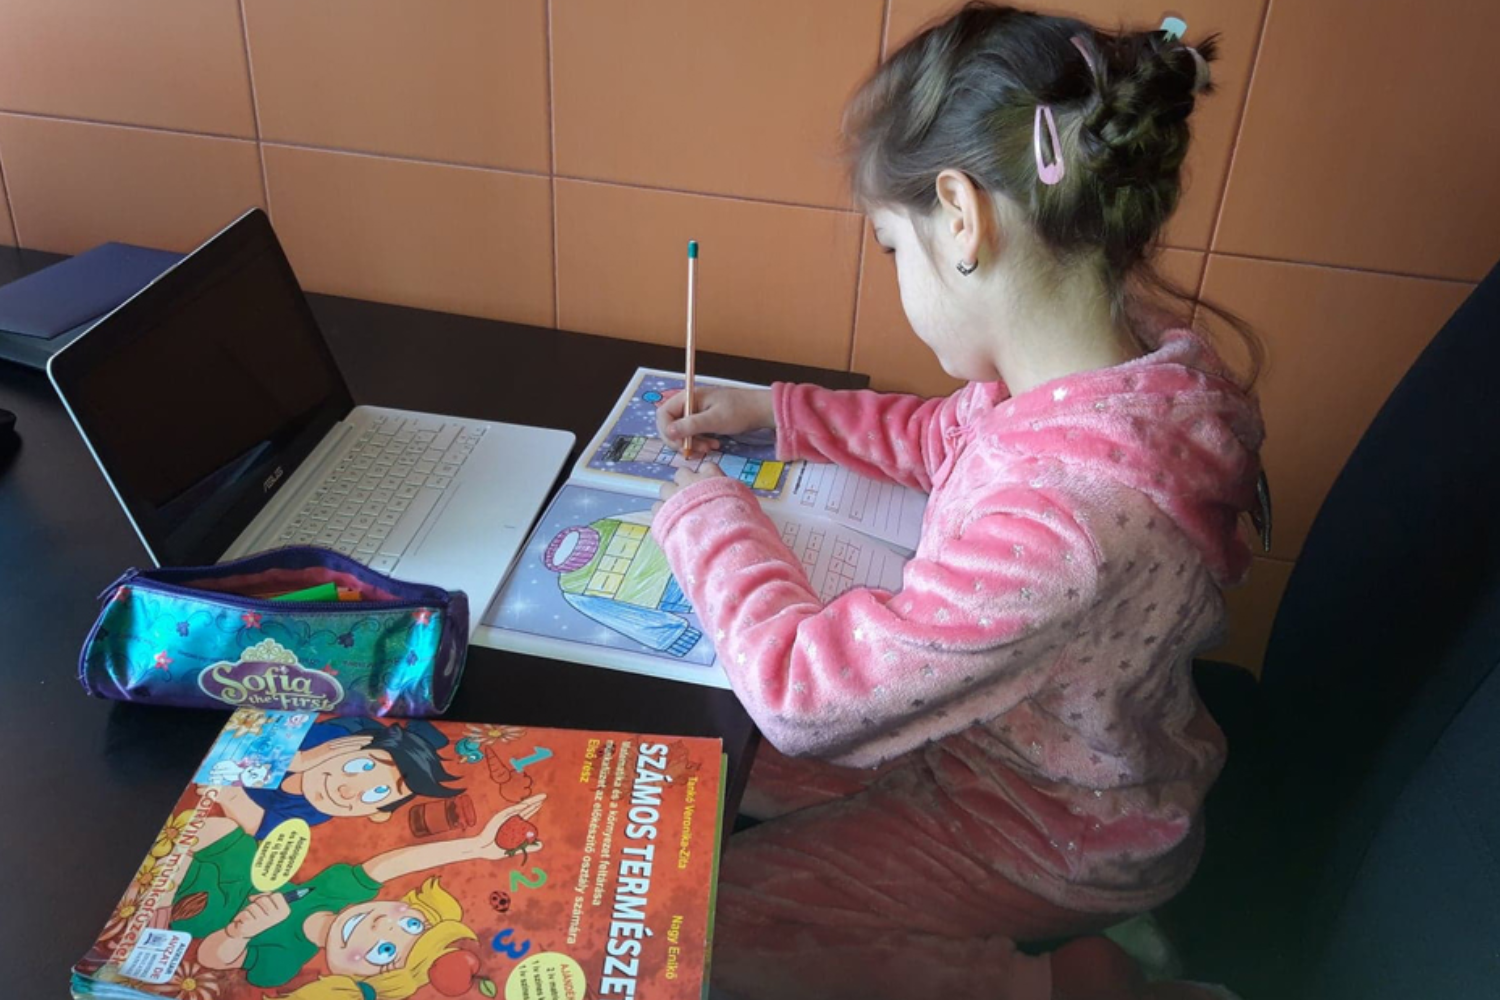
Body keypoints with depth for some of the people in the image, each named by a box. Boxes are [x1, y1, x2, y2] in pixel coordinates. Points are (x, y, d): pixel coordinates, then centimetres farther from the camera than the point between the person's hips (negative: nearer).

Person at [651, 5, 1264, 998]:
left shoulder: (1070, 511, -43)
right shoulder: (1117, 346, -15)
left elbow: (805, 697, -34)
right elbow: (957, 434, 8)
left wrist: (705, 513, -18)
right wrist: (775, 411, 5)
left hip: (1056, 832, -8)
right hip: (990, 722, 8)